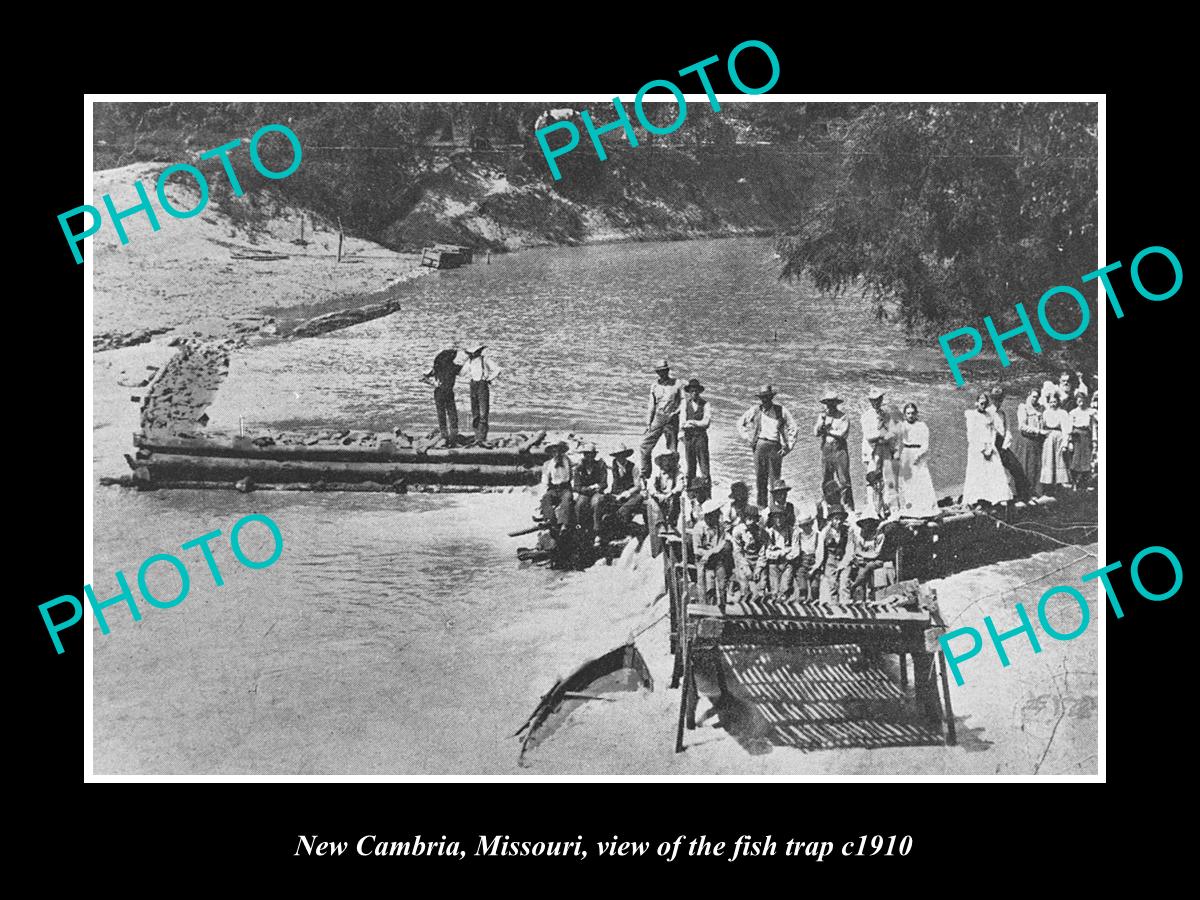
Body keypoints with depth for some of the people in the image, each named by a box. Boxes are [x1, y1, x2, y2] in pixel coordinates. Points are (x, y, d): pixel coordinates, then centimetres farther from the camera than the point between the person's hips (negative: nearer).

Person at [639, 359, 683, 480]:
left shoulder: (676, 383, 1)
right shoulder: (654, 386, 9)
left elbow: (683, 402, 1)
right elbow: (651, 406, 14)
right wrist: (648, 423, 8)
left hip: (672, 419, -3)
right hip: (658, 419, 3)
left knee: (672, 450, 1)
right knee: (646, 445, -5)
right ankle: (645, 474, 4)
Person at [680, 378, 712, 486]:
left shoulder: (705, 404, 3)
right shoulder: (685, 404, 8)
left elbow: (706, 423, -5)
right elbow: (683, 423, 1)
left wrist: (691, 422, -6)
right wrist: (698, 423, -9)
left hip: (701, 436, -2)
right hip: (688, 436, 2)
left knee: (703, 460, -7)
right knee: (690, 463, 4)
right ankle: (690, 484, 7)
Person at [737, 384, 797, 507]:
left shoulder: (781, 411, 4)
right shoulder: (755, 411, 7)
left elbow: (792, 429, 6)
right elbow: (740, 424, 17)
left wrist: (788, 447, -1)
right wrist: (748, 438, 5)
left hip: (775, 446, -1)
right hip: (760, 445, 1)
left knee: (775, 477, -2)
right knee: (760, 477, 0)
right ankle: (761, 505, 5)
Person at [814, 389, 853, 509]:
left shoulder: (843, 417, -1)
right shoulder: (822, 416, 15)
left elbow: (842, 433, -12)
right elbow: (816, 432, 5)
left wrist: (827, 431, -5)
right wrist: (822, 421, -8)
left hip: (839, 450, -5)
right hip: (825, 450, 5)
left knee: (843, 480, -7)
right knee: (825, 481, 4)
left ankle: (848, 507, -6)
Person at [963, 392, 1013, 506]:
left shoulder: (989, 415, 13)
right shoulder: (971, 415, -1)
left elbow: (993, 431, 11)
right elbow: (971, 434, -6)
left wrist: (990, 447, -4)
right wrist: (982, 449, -11)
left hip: (989, 447, 4)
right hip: (976, 448, -4)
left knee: (996, 471, -3)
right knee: (976, 474, -7)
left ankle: (1001, 498, -4)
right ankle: (972, 501, -5)